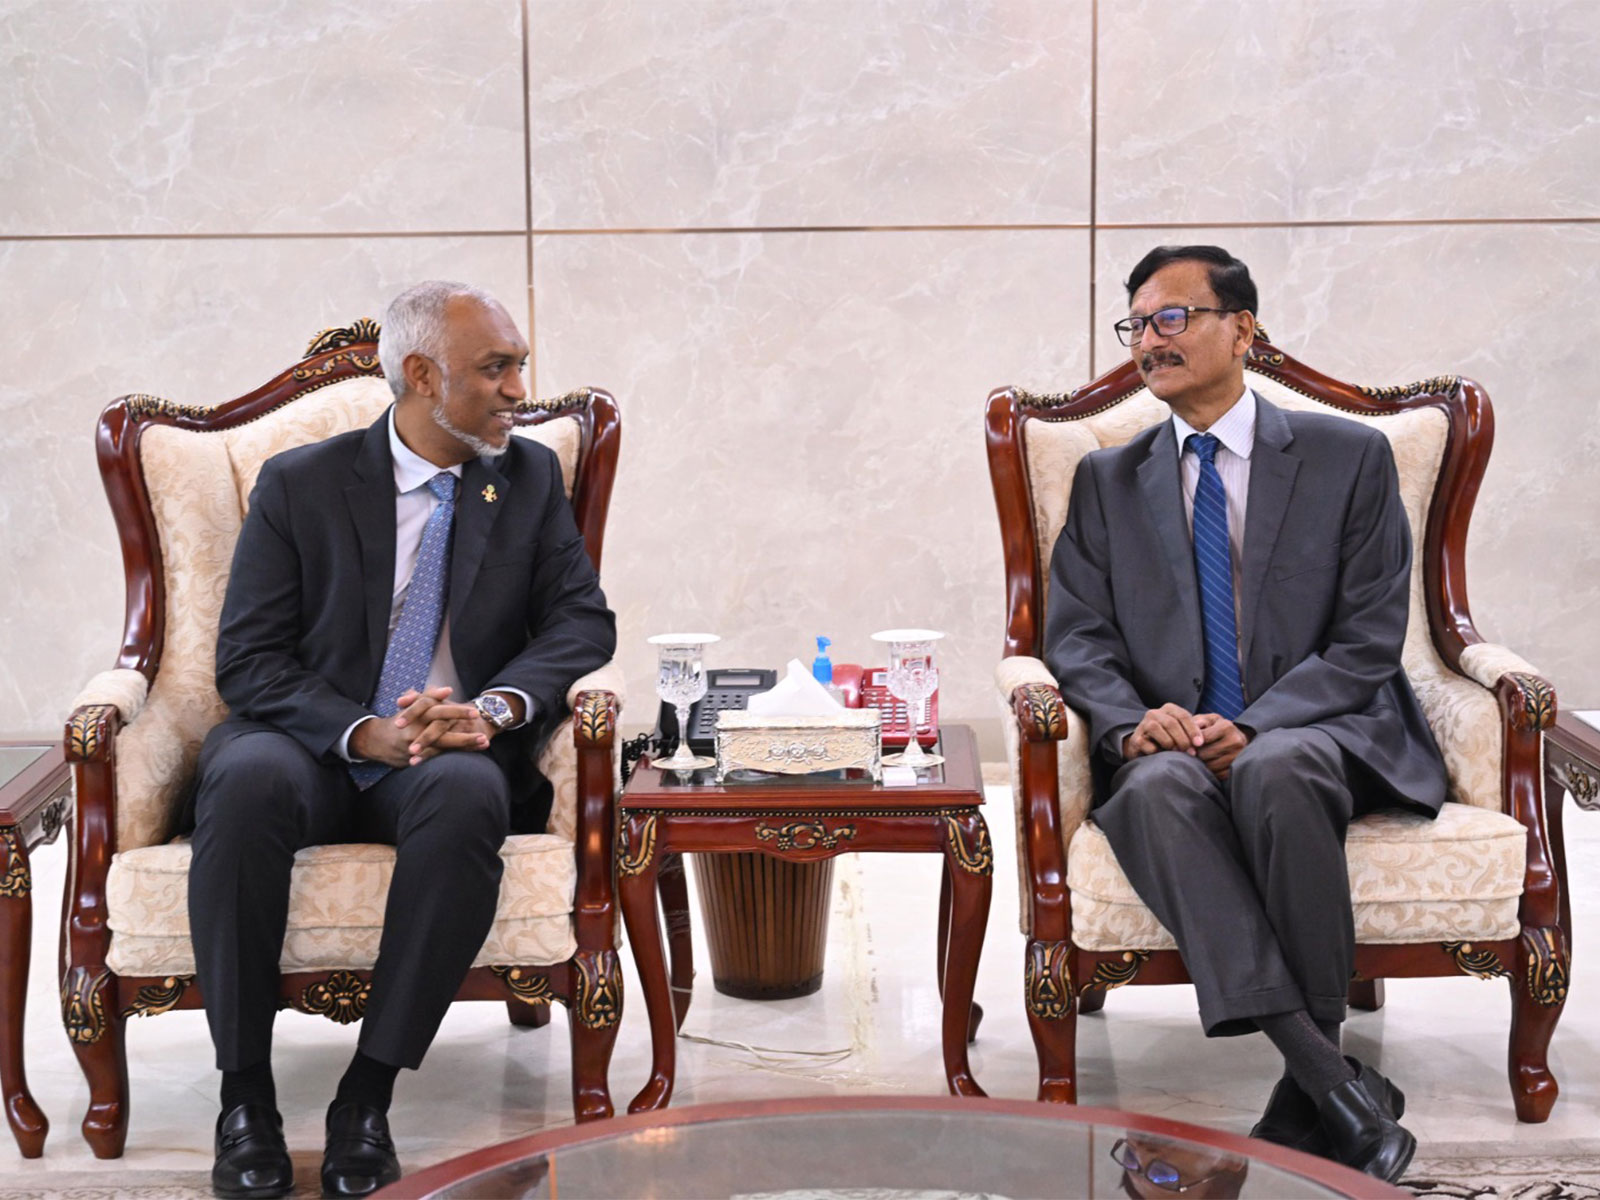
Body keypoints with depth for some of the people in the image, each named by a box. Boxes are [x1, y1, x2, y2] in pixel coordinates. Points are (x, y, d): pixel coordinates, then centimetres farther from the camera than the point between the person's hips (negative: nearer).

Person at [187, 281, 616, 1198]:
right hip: (315, 748, -1)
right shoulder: (300, 485, 3)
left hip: (453, 755, 1)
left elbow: (583, 620, 2)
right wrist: (367, 734, -20)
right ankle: (246, 1097, -23)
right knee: (248, 779, -36)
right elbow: (248, 659, -3)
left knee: (468, 793, -36)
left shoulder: (531, 478, 10)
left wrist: (495, 708, -19)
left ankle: (369, 1098, -27)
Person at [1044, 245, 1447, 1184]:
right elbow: (1077, 639, 9)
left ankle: (1307, 1103, -27)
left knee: (1274, 771, -38)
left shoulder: (1350, 457, 8)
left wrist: (1257, 727, -17)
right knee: (1158, 787, -35)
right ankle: (1334, 1083, -39)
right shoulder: (1108, 481, 18)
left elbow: (1368, 639, 0)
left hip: (1325, 737, -2)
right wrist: (1134, 721, -14)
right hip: (1171, 745, 2)